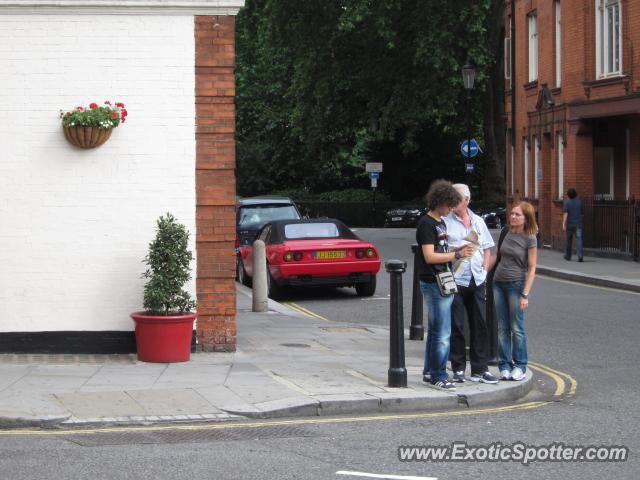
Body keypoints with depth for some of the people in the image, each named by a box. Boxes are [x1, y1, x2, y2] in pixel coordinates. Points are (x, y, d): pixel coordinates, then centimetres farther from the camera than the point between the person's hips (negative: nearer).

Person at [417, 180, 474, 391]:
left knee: (435, 330, 14)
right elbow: (430, 256, -20)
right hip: (433, 284, -10)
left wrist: (461, 248, 8)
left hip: (443, 282, 10)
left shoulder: (440, 222, 17)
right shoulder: (426, 224, -13)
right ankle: (438, 376, -5)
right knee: (442, 333, -9)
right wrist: (457, 254, -17)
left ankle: (430, 372, 20)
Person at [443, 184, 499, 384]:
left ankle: (480, 369, 9)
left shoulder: (478, 221, 14)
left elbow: (487, 249, 20)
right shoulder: (445, 221, -1)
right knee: (456, 326, -1)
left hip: (477, 280, 4)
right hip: (455, 280, -4)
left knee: (480, 325, 4)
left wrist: (484, 270, 8)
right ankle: (458, 369, 8)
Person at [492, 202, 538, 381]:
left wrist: (525, 294, -13)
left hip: (516, 284, -5)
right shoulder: (507, 233, 6)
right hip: (499, 283, 5)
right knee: (502, 328, 6)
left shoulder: (530, 239, -8)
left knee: (517, 328, 0)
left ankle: (519, 366, 9)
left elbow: (531, 269, -8)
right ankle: (504, 365, 10)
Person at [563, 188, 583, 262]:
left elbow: (565, 214, -15)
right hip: (578, 224, 1)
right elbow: (582, 213, 15)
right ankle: (580, 256, -24)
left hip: (570, 224, -1)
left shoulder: (567, 202, -6)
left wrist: (564, 224, -19)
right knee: (579, 239, -8)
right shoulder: (579, 202, 4)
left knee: (569, 240, 14)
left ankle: (568, 256, 26)